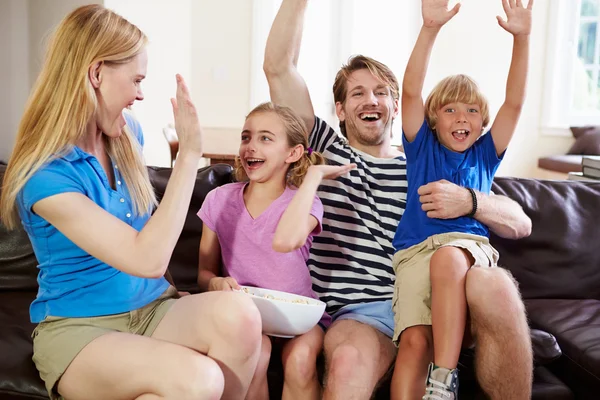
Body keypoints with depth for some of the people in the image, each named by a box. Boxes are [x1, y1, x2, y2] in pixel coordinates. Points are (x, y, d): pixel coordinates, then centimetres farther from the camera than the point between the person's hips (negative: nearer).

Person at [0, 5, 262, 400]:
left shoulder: (127, 134, 3)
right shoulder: (45, 175, -20)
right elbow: (148, 260, -26)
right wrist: (189, 153, -24)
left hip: (152, 307, 6)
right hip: (78, 326, -5)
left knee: (238, 313, -29)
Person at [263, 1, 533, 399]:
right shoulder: (325, 151, 18)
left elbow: (520, 224, 11)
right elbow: (278, 68, 7)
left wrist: (469, 201, -9)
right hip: (358, 311, -2)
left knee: (494, 284, -30)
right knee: (349, 361, -38)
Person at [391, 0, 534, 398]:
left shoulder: (485, 153, 20)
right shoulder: (422, 148, 16)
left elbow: (514, 102, 10)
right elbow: (411, 91, 3)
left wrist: (521, 38, -1)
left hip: (471, 245, 0)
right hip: (416, 250, 1)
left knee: (447, 258, -37)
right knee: (415, 343, -25)